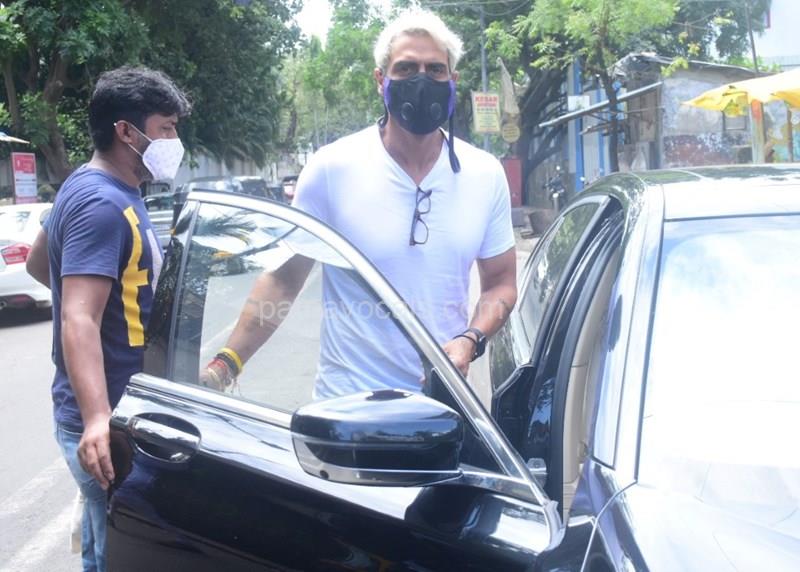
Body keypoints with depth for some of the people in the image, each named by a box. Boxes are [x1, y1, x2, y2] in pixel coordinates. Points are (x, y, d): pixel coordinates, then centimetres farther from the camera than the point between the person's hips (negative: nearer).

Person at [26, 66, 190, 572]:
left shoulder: (94, 190, 12)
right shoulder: (104, 205, -19)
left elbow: (39, 262, 26)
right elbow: (78, 322, -29)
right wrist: (98, 419, -40)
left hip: (119, 409, 10)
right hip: (109, 423, -10)